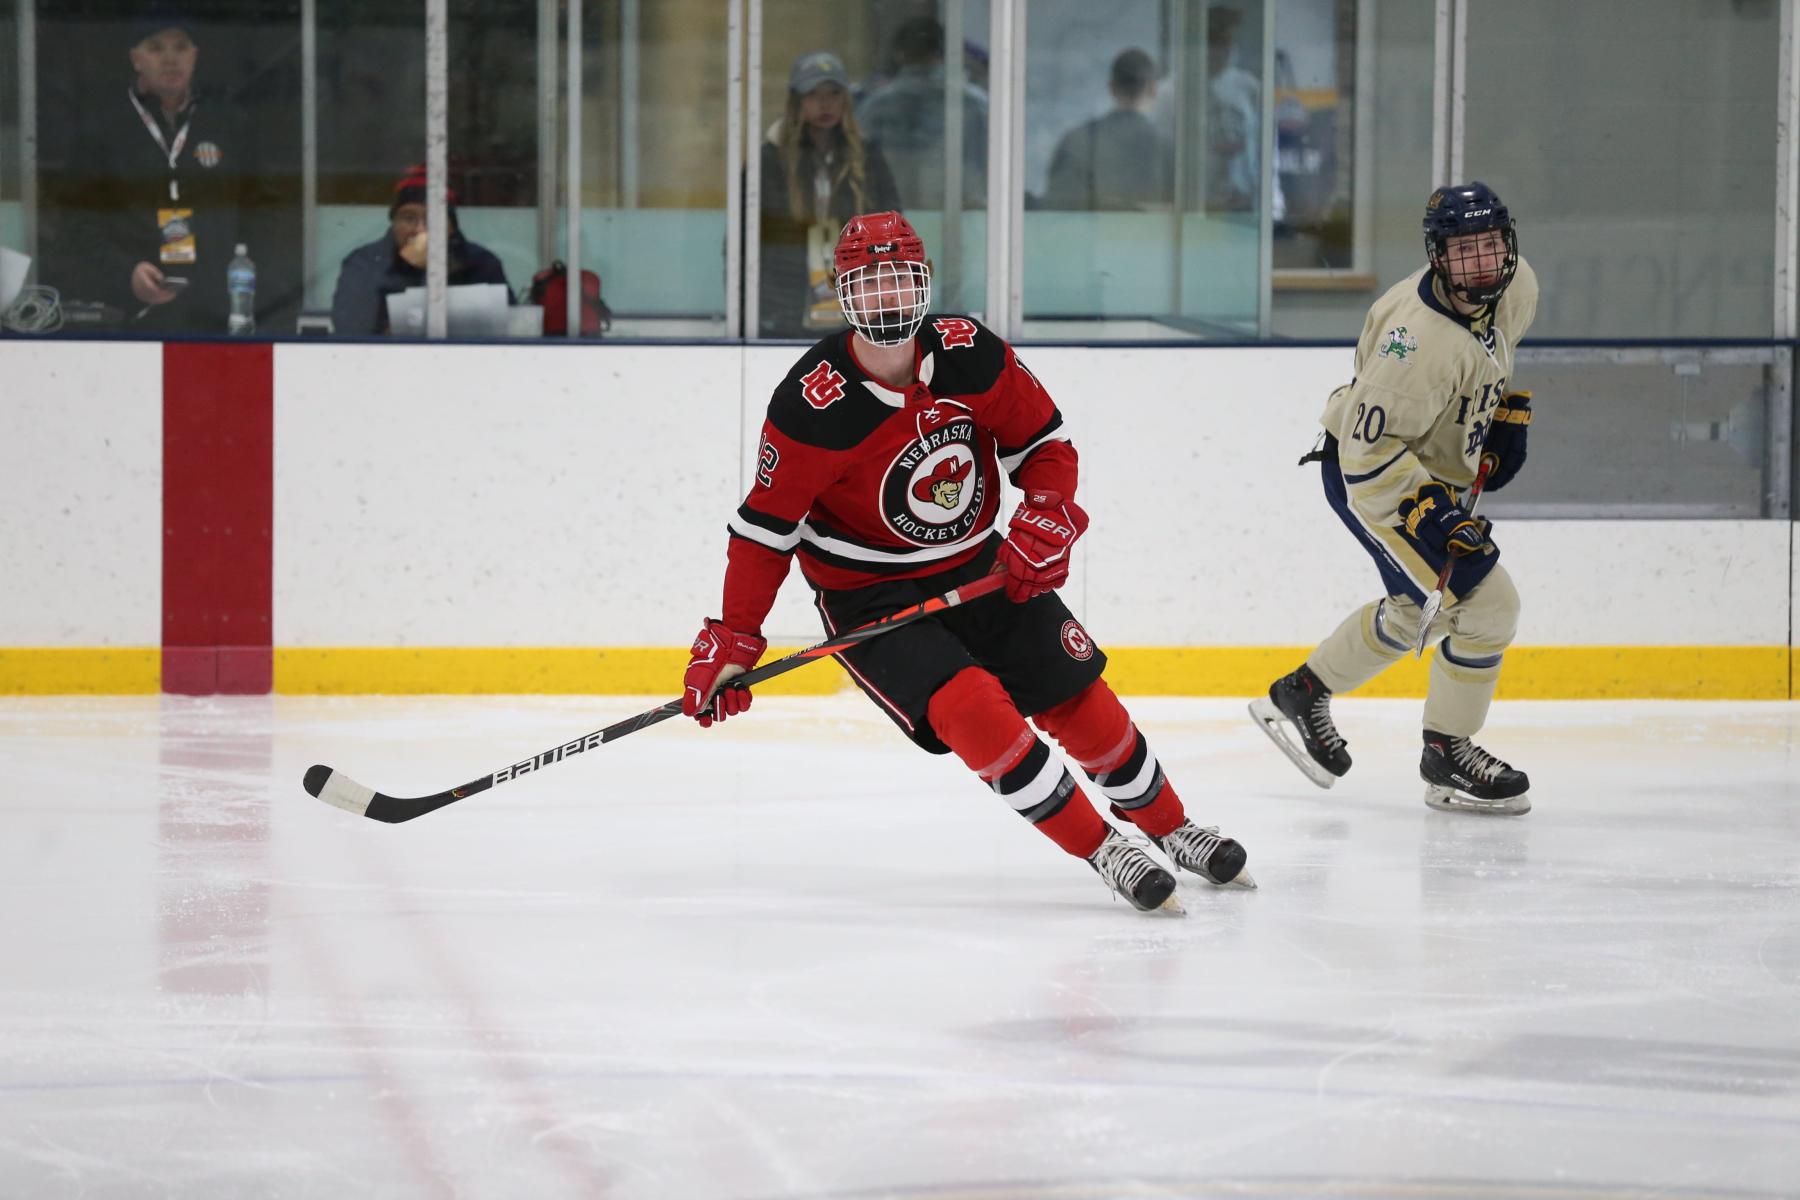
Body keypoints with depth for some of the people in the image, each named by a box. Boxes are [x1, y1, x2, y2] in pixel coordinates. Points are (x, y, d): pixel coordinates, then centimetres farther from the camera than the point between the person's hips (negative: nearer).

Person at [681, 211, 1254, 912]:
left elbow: (1045, 441, 2)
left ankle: (1169, 827, 29)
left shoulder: (970, 355, -11)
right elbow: (767, 524, -14)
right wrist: (731, 638, -17)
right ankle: (1101, 853, -12)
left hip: (978, 566, 4)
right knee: (972, 708, -24)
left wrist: (1046, 518, -16)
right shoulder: (813, 406, -22)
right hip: (870, 598, -4)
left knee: (1079, 698, 5)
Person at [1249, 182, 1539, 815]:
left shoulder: (1517, 288, -7)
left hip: (1429, 473, 10)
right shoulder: (1423, 336, -34)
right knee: (1486, 601, -14)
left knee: (1416, 609, 21)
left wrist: (1507, 409, 11)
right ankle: (1449, 756, 0)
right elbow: (1371, 447, -32)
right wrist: (1436, 517, -35)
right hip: (1366, 477, -10)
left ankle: (1303, 693, 35)